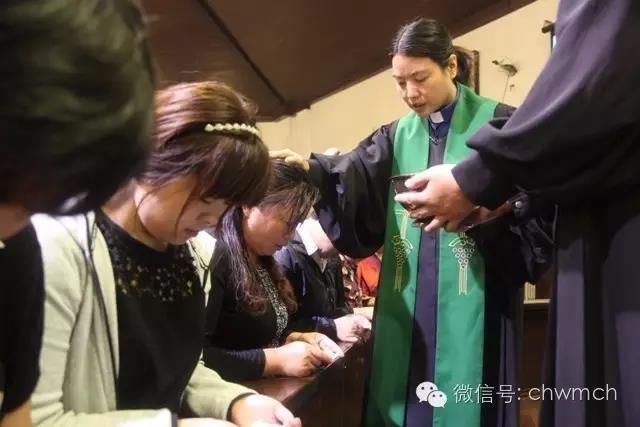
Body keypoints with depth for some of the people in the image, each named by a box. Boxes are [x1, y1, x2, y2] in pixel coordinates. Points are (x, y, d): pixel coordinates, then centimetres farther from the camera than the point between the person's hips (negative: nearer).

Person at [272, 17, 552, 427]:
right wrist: (310, 169, -20)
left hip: (473, 304, -4)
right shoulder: (397, 136, 13)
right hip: (407, 305, 4)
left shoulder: (499, 123, 0)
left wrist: (502, 204, -26)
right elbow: (351, 175, -1)